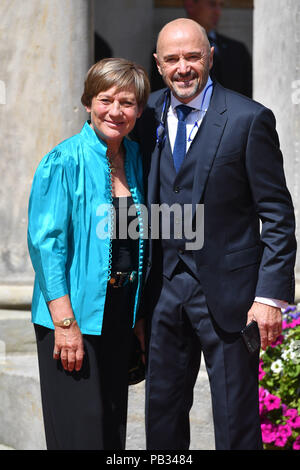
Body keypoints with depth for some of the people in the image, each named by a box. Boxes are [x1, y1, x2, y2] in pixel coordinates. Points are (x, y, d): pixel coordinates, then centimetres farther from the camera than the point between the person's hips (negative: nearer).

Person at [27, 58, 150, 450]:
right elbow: (45, 243, -15)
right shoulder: (65, 161, -11)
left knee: (113, 429, 13)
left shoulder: (135, 159, 8)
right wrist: (65, 321, -20)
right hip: (73, 316, -6)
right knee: (79, 431, -4)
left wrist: (138, 317, 14)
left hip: (118, 314, 7)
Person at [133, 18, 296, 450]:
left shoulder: (250, 119, -8)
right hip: (165, 288, 5)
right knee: (162, 416, 12)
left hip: (227, 290, -4)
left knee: (236, 423, 3)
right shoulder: (149, 115, 6)